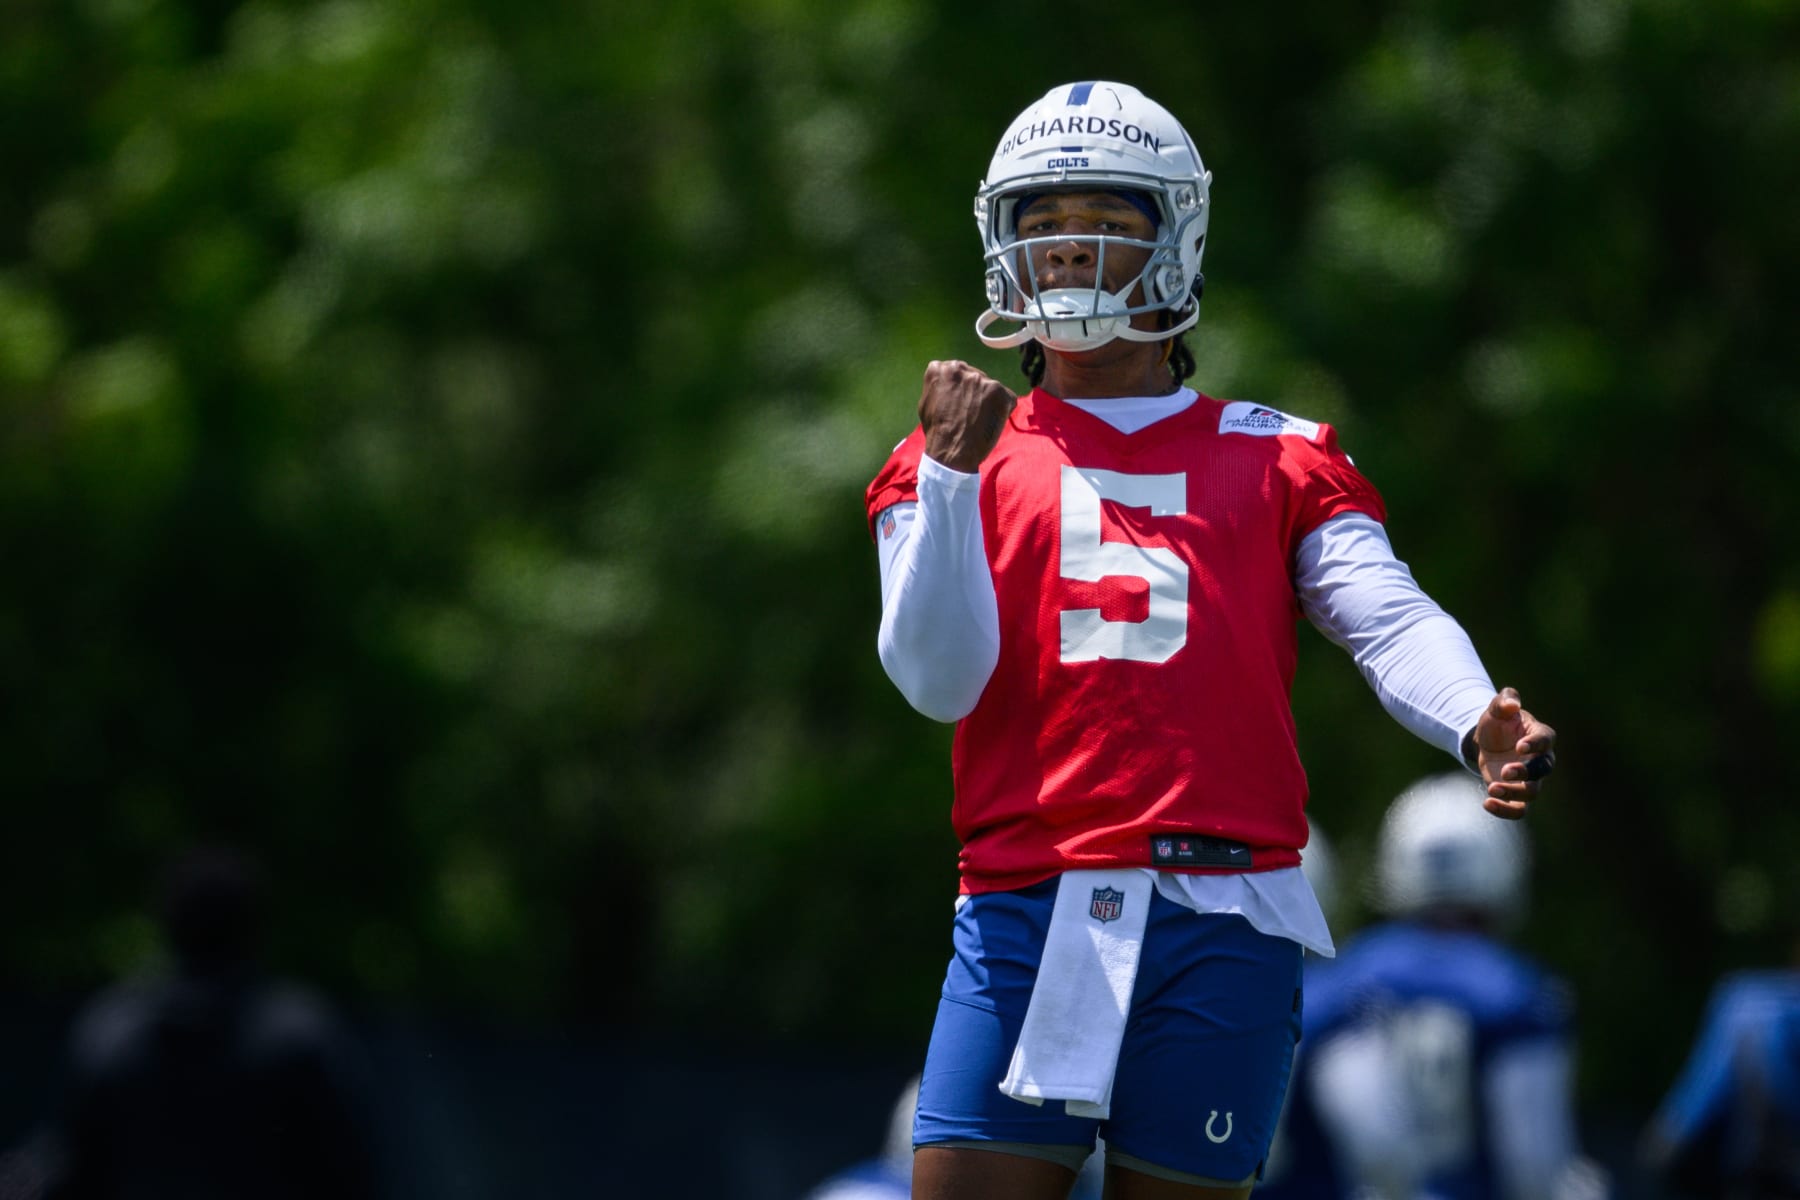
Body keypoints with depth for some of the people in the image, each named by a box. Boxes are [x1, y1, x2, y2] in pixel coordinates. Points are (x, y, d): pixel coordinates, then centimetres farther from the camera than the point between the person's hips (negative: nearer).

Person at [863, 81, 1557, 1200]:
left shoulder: (1277, 460, 14)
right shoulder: (950, 464, 15)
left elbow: (1389, 620, -2)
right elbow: (941, 679, 1)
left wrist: (1477, 720, -23)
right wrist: (953, 475, -11)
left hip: (1224, 922, 0)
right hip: (1027, 915, 0)